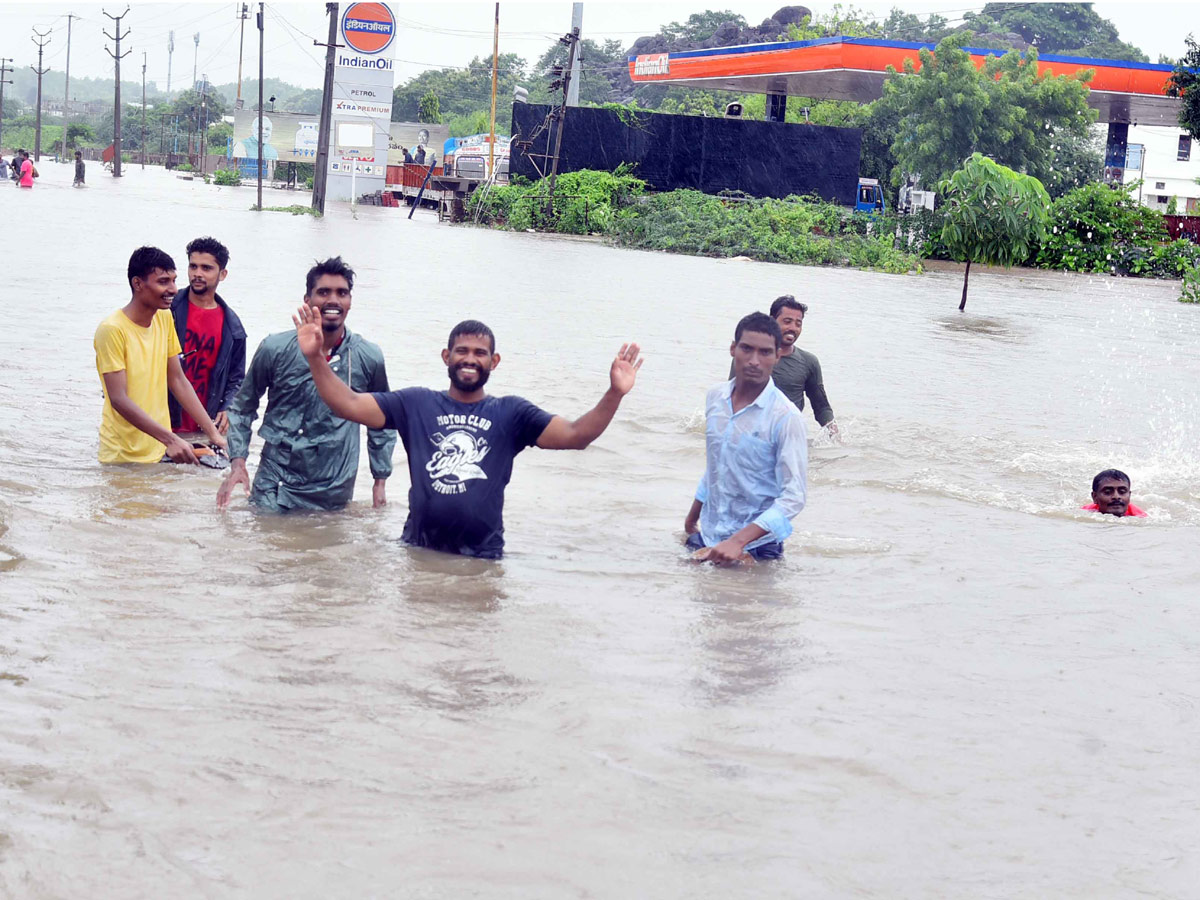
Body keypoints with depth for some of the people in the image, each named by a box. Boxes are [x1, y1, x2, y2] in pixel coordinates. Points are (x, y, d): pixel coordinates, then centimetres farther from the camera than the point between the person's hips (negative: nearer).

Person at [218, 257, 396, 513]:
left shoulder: (369, 358, -1)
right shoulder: (275, 350, -5)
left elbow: (381, 423, 14)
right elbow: (243, 407, 8)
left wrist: (380, 481, 11)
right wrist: (238, 462, -3)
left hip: (334, 493, 1)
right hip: (274, 488, -1)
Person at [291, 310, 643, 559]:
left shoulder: (511, 413, 7)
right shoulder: (416, 404, 8)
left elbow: (574, 435, -3)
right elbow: (348, 404, 3)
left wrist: (614, 394, -17)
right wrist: (316, 358, -10)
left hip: (482, 558, 0)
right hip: (417, 553, 0)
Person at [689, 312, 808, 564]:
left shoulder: (786, 417, -18)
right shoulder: (715, 398, 2)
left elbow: (794, 496, -21)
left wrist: (739, 541, -28)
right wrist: (692, 516, 25)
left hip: (756, 547, -5)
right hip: (707, 537, 6)